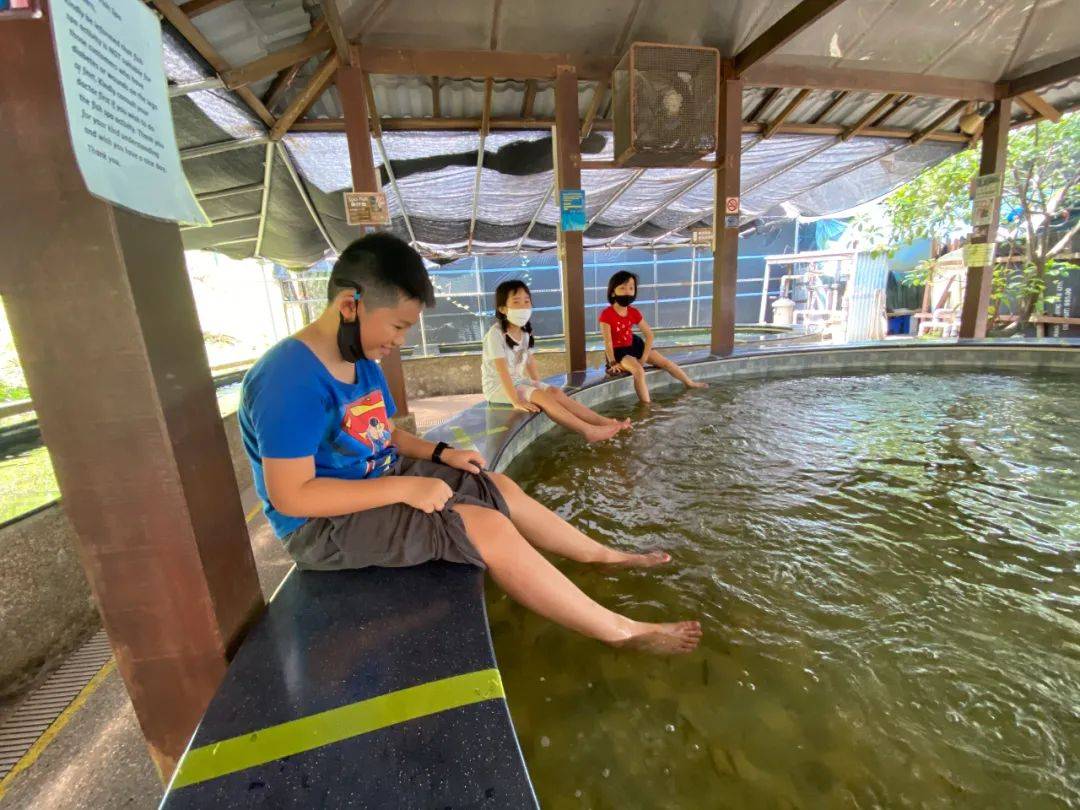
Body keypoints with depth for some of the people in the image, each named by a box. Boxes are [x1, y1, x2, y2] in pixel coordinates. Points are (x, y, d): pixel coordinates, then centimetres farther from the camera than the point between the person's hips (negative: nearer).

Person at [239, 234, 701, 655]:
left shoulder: (362, 363, 3)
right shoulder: (291, 379, -25)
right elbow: (291, 496, -26)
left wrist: (440, 454, -3)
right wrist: (406, 488, -27)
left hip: (373, 485, 9)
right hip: (323, 524, -9)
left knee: (500, 487, 4)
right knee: (488, 527, -23)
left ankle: (606, 556, 19)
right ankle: (623, 632, -9)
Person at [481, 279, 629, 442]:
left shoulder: (524, 332, 5)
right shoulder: (496, 334, -20)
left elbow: (530, 360, 12)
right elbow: (502, 369, -26)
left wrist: (539, 386, 4)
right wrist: (516, 401, -30)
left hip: (518, 381, 7)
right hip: (498, 386, -7)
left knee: (556, 392, -13)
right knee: (541, 397, -27)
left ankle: (602, 421, -17)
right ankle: (588, 431, -33)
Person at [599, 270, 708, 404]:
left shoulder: (634, 312, -5)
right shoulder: (606, 315, -23)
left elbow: (649, 335, -1)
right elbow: (608, 341, -23)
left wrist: (644, 358, -7)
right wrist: (613, 363, -24)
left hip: (634, 345, 7)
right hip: (618, 351, -7)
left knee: (665, 362, 9)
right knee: (638, 370, -34)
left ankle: (690, 384, 28)